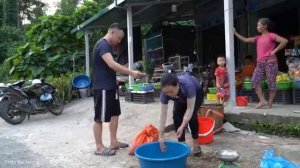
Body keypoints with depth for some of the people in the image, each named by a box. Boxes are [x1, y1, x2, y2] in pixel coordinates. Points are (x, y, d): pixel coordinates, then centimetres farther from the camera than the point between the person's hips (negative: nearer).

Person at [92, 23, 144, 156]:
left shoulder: (108, 46, 15)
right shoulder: (102, 45, -17)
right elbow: (112, 65, -30)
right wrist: (131, 73, -29)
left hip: (111, 86, 10)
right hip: (102, 87, -10)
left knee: (115, 114, 15)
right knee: (99, 118, 0)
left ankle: (114, 142, 26)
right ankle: (99, 147, 11)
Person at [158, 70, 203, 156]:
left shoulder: (188, 85, -45)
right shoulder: (165, 92, -34)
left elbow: (190, 109, -40)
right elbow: (163, 114, -30)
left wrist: (182, 127, -47)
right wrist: (160, 136, -32)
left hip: (197, 92, -3)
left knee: (191, 115, -21)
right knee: (176, 116, -15)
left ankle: (195, 144, -2)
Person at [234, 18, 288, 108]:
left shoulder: (271, 35, -2)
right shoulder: (258, 38, 17)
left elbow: (284, 41, -13)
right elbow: (245, 40, 15)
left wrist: (275, 51, -12)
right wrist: (235, 33, 12)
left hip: (270, 62, -7)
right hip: (260, 63, 7)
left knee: (271, 82, -1)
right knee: (254, 80, -7)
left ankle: (269, 103, 6)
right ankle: (262, 101, -4)